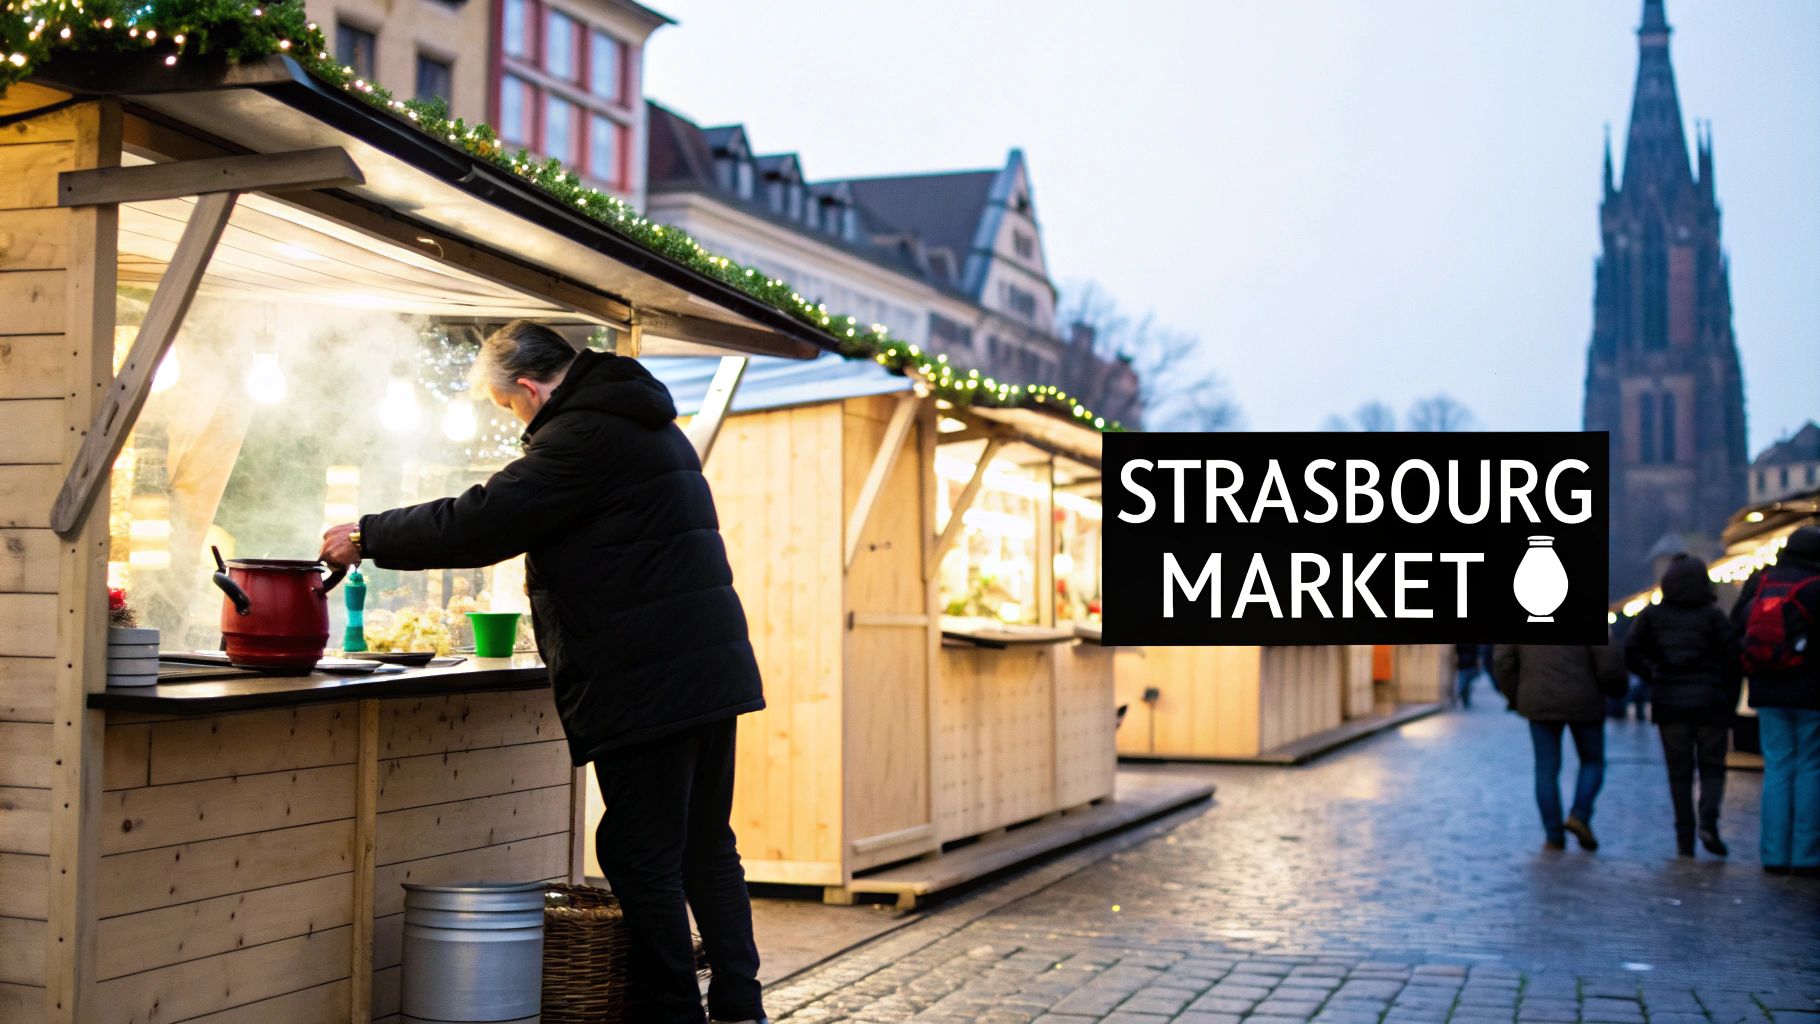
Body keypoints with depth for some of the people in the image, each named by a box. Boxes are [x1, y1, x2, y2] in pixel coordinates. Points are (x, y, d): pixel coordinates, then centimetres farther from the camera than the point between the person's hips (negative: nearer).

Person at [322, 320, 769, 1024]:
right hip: (712, 667, 10)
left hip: (647, 686, -10)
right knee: (707, 849, 15)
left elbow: (482, 522, -15)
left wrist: (368, 538, -4)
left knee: (643, 860, -2)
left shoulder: (581, 433, -13)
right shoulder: (650, 423, 19)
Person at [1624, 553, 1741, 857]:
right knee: (1712, 767, 10)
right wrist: (1729, 704, 3)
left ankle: (1684, 838, 3)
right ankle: (1708, 821, -13)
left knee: (1679, 773, 8)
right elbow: (1734, 660, -6)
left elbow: (1632, 653, 0)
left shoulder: (1653, 615, 1)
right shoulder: (1713, 616, -4)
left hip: (1670, 705, 2)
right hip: (1710, 704, -1)